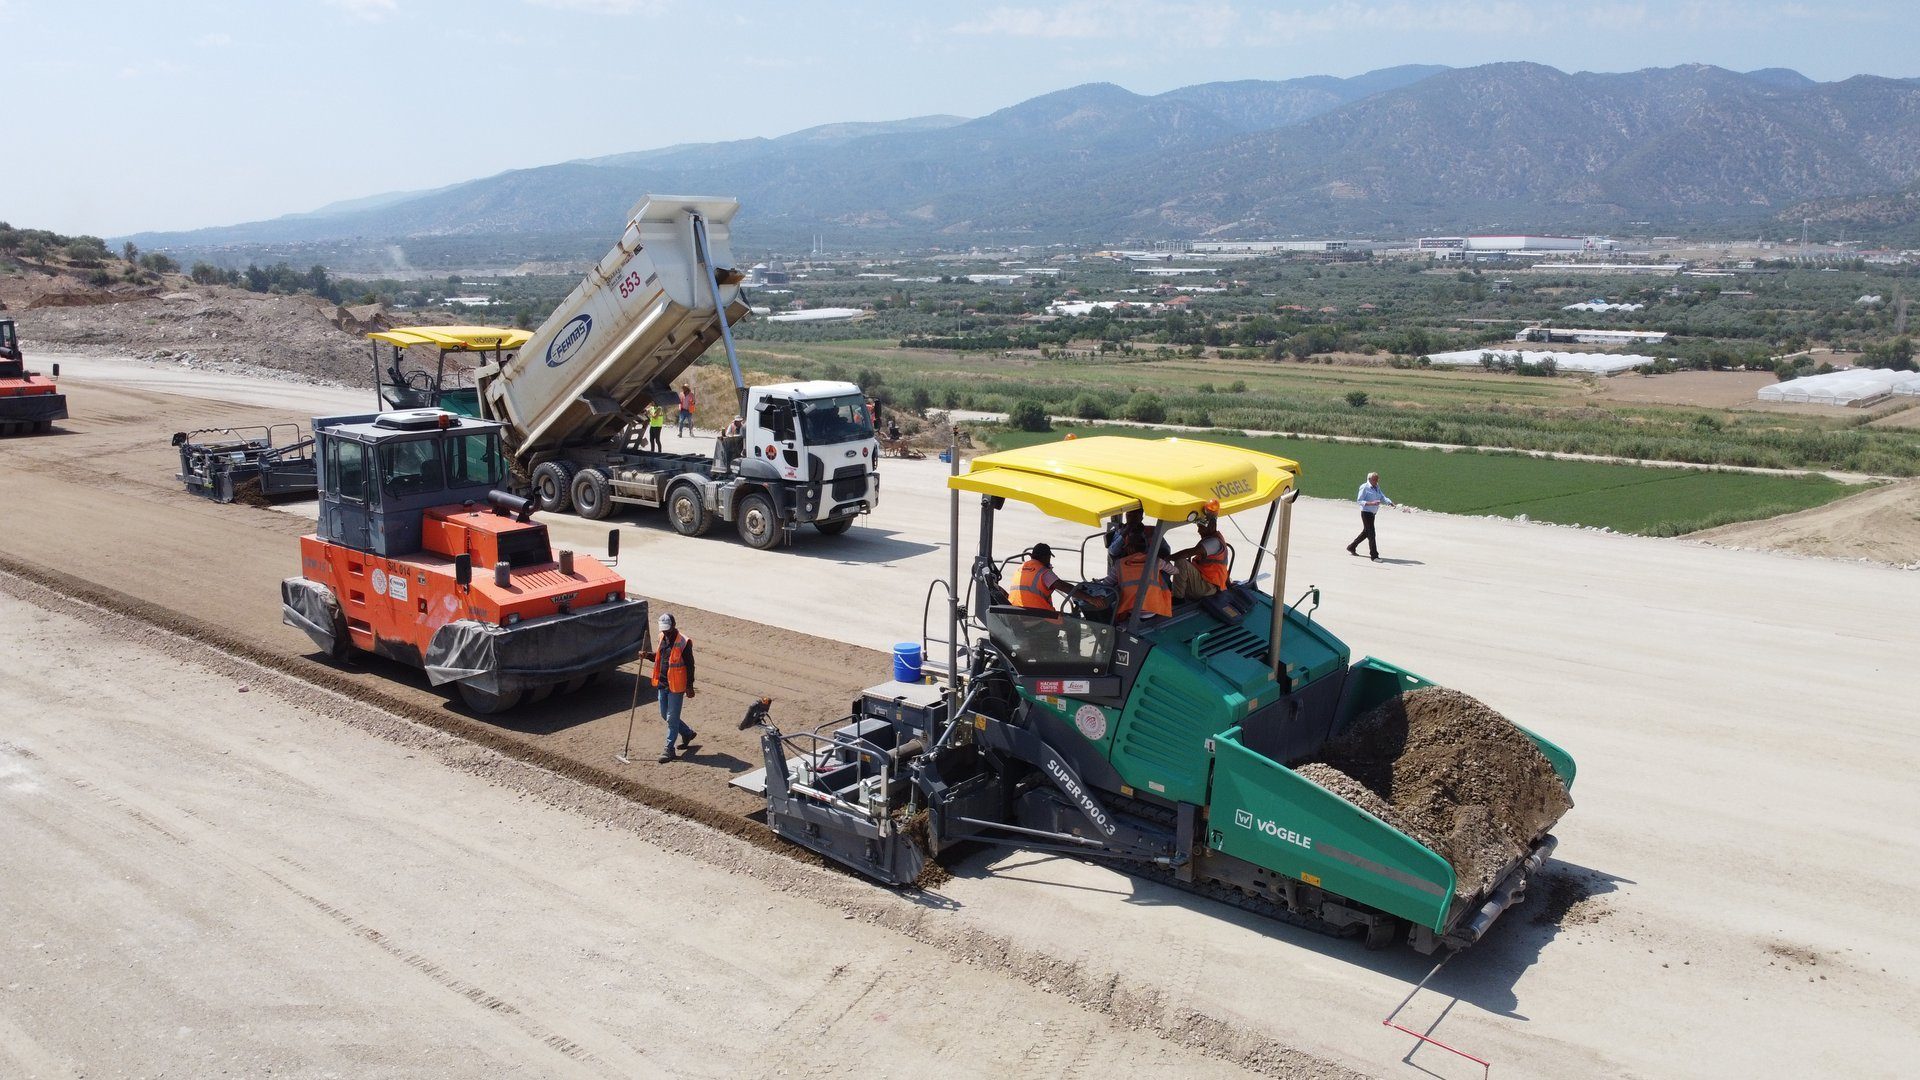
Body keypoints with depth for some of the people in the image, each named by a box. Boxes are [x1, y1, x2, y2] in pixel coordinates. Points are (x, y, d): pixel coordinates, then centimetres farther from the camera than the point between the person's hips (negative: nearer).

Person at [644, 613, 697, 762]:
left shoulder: (683, 642, -17)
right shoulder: (663, 637, 6)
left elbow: (689, 665, -14)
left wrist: (689, 686, -13)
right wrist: (648, 655, 0)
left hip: (676, 686, -8)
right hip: (662, 683, 8)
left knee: (672, 718, -1)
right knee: (665, 715, 17)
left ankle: (669, 749, 8)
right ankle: (687, 733, 37)